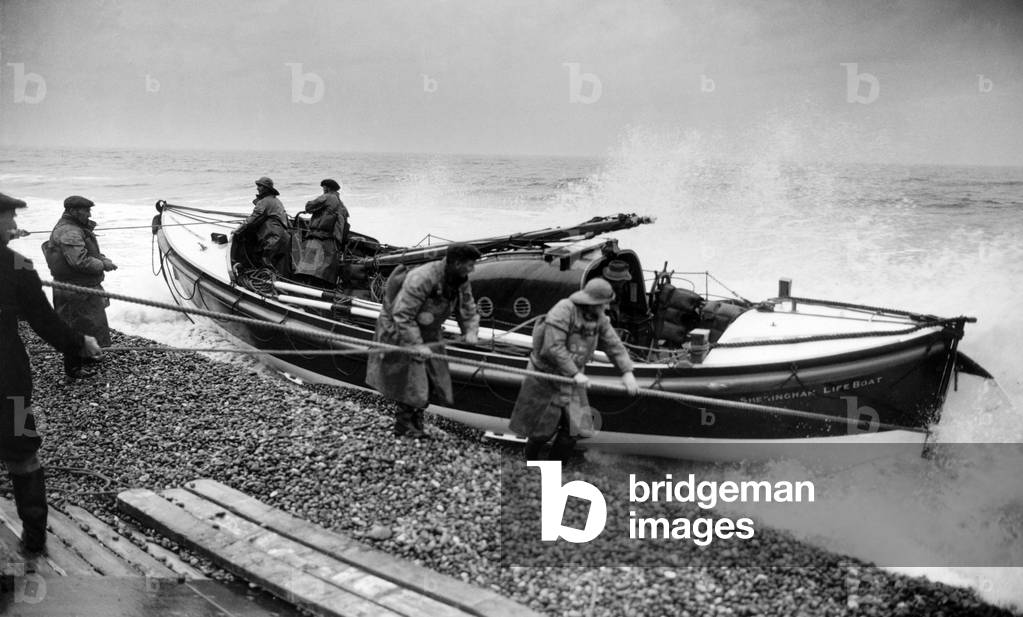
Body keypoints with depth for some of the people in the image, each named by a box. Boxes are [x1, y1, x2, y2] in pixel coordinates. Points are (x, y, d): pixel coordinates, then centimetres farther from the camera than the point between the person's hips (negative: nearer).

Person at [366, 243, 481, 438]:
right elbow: (402, 316, -33)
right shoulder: (422, 279, -33)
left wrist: (470, 331, -17)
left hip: (428, 333, 8)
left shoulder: (461, 282, -7)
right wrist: (416, 344, -37)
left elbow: (468, 310, 3)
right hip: (399, 330, -8)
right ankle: (404, 425, 8)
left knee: (431, 378, 7)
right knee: (409, 379, -7)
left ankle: (416, 422, 21)